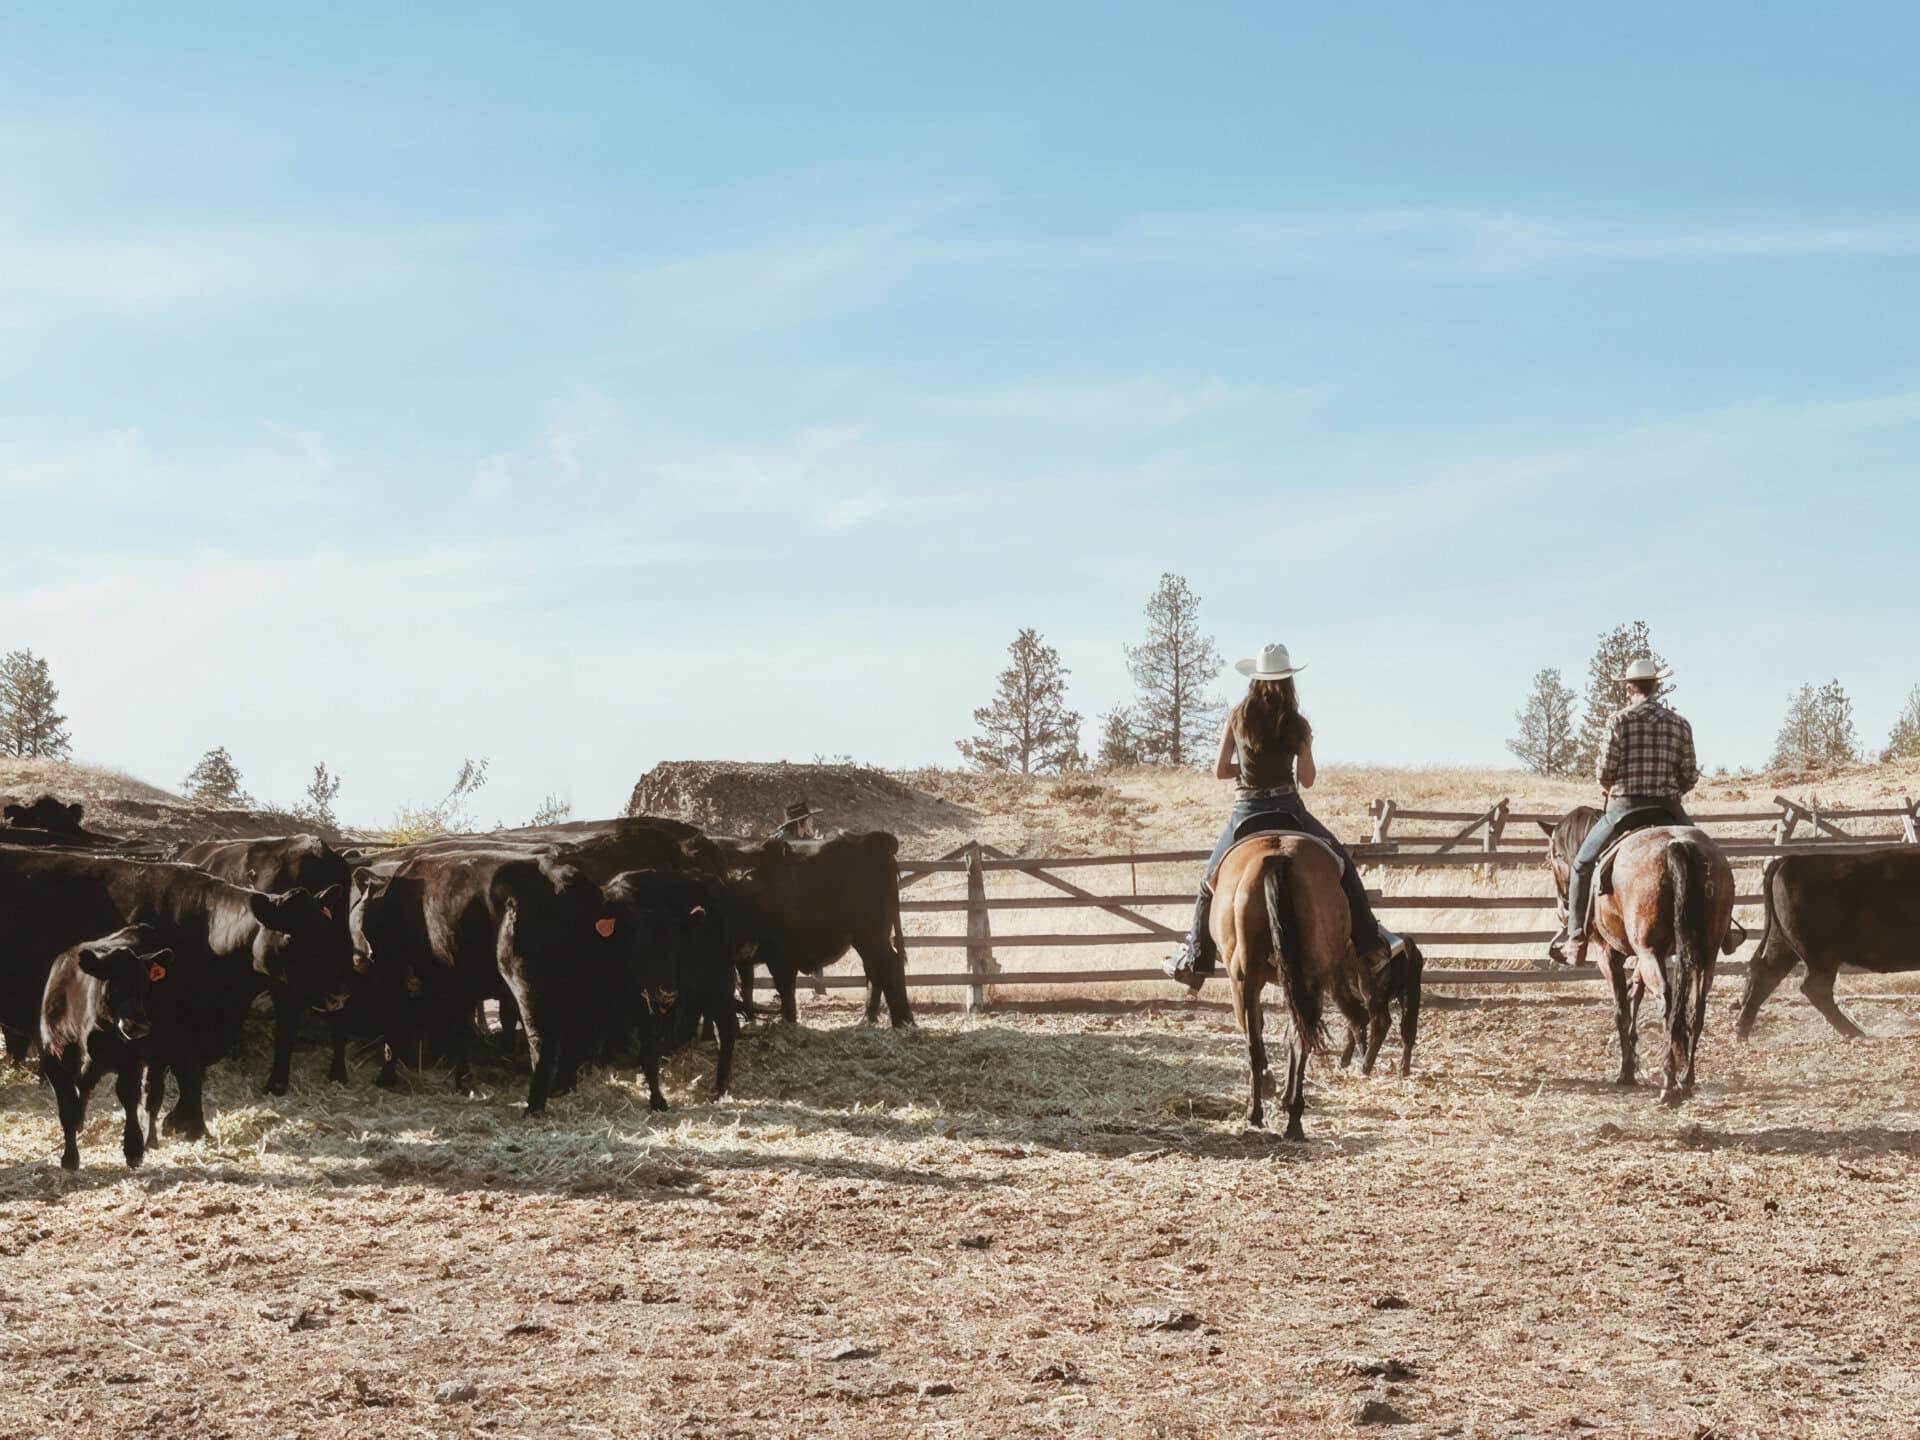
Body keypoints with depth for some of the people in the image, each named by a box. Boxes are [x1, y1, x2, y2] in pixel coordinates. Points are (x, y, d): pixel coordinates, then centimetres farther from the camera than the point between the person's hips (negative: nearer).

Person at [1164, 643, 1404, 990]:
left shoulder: (1237, 718, -1)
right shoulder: (1297, 725, -4)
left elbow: (1220, 770, -1)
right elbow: (1307, 780, -3)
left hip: (1245, 814, 1)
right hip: (1288, 809, -1)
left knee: (1211, 881, 20)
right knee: (1343, 864, 16)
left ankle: (1194, 961, 19)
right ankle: (1371, 943, 12)